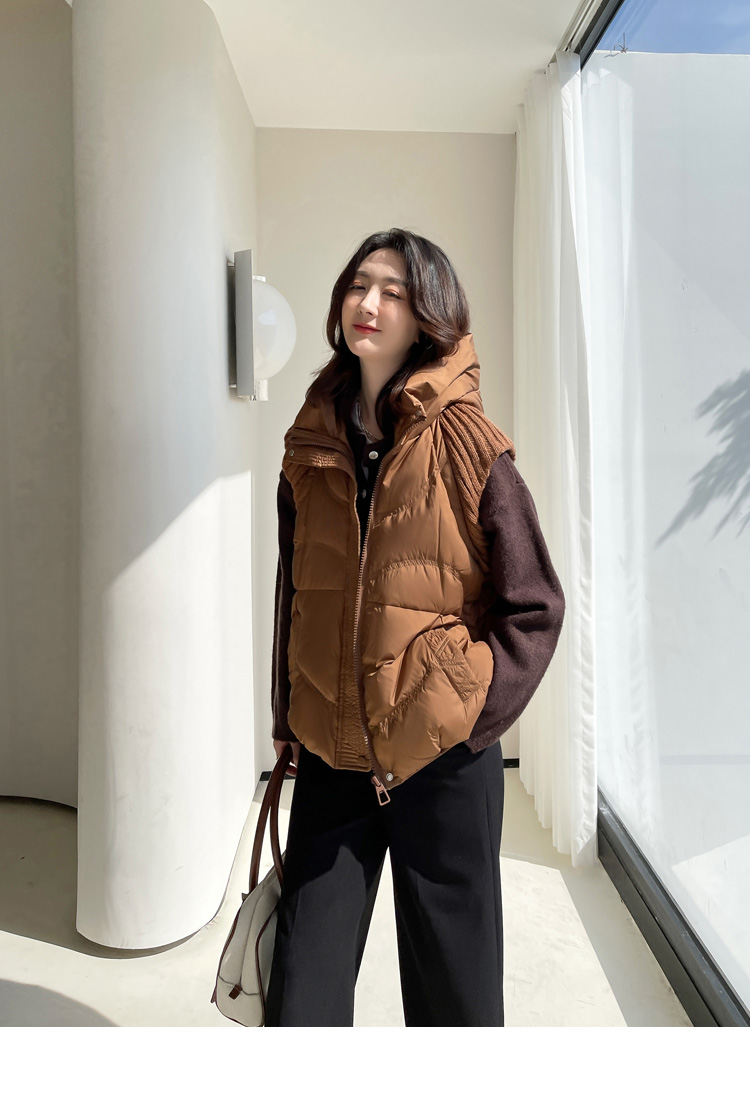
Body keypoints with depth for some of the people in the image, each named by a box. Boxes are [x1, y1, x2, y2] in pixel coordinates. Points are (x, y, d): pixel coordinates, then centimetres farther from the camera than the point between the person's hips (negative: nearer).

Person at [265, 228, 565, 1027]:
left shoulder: (469, 448, -9)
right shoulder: (311, 446, 4)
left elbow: (535, 607, -6)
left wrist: (472, 714, -11)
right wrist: (289, 722, 11)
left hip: (443, 761, -3)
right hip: (330, 759, 4)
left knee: (453, 986, 15)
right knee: (301, 992, 13)